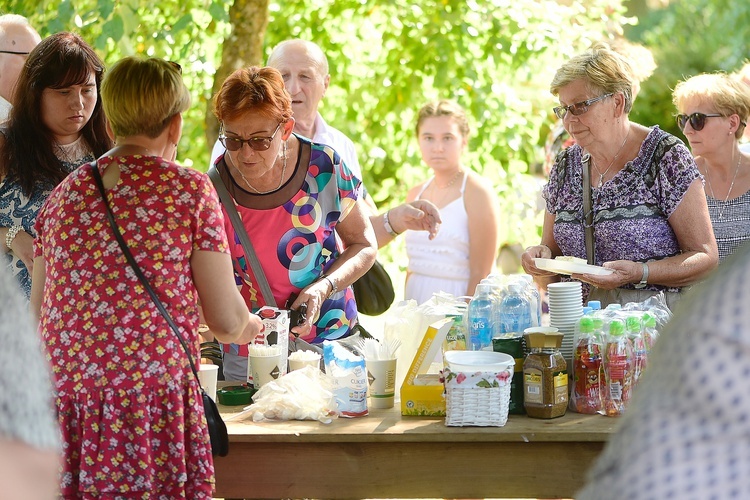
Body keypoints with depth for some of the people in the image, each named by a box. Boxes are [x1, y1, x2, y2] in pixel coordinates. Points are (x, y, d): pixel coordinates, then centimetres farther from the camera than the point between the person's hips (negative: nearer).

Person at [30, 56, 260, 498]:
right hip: (152, 392, -5)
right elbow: (226, 320, -1)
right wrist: (249, 327, 22)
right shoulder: (190, 189, -1)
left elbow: (38, 312, 16)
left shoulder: (64, 193, 12)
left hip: (64, 396, 5)